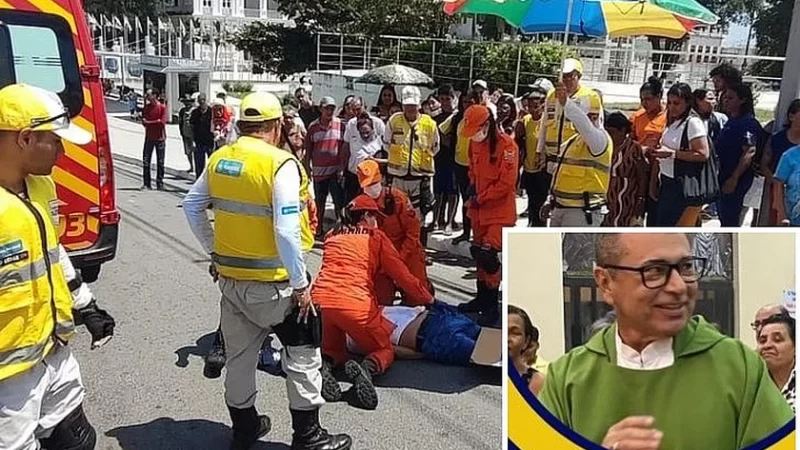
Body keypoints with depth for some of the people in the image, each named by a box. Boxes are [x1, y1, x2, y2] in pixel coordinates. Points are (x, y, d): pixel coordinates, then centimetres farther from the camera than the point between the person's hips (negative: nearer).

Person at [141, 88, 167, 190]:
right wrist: (156, 121, -11)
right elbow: (144, 122, 2)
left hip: (159, 138, -4)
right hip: (149, 137, 4)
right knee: (146, 161, 1)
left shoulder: (162, 107, -5)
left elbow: (162, 122, -10)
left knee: (160, 162, 1)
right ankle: (146, 183, 6)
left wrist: (149, 122, -4)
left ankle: (160, 183, 9)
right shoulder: (146, 107, 8)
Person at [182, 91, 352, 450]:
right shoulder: (280, 164, -18)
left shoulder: (219, 159, 3)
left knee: (239, 354, 19)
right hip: (271, 283, -6)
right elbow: (287, 233, -22)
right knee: (303, 354, 10)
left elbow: (192, 207, 12)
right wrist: (300, 285, -14)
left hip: (229, 277, 7)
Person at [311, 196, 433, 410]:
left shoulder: (331, 236, 24)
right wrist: (428, 299, 28)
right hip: (355, 305, -4)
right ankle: (366, 369, -15)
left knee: (334, 349, 29)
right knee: (385, 350, 18)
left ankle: (323, 364, -6)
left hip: (319, 300, 4)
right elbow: (403, 276, 13)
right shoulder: (377, 237, 13)